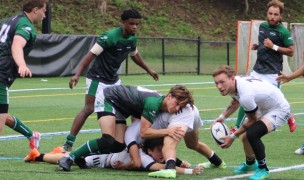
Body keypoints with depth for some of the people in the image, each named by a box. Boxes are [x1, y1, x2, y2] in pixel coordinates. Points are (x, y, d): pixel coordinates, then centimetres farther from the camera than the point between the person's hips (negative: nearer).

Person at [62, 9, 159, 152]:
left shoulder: (132, 39, 0)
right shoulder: (110, 37, -23)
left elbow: (134, 55, 22)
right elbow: (91, 55, -24)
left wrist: (148, 70, 31)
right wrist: (77, 75, -31)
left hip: (113, 79, 8)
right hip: (97, 78, -8)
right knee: (88, 109, -14)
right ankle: (68, 143, -14)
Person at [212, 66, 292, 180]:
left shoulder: (246, 95, -36)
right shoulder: (233, 84, -9)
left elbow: (252, 121, -19)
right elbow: (235, 102, 17)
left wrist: (233, 136, -11)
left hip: (279, 110, -10)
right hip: (264, 109, 10)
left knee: (251, 134, -29)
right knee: (246, 137, 13)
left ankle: (263, 170, -9)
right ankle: (250, 164, 45)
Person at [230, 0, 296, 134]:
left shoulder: (283, 32, -11)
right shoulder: (262, 26, 9)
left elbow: (290, 52, -10)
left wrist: (273, 47, -18)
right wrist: (257, 46, 5)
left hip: (272, 73, -6)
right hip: (257, 70, 6)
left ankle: (289, 116, 28)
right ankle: (237, 128, 6)